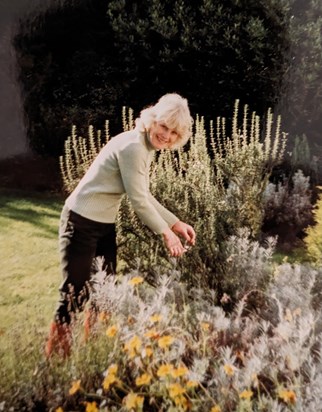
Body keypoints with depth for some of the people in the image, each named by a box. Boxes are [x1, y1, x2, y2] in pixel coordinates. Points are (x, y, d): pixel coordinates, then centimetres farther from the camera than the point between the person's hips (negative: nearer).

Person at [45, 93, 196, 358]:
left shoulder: (147, 147, 6)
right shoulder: (132, 146, -24)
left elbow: (144, 196, 10)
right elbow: (138, 200, -22)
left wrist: (176, 223, 7)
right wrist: (166, 233, -11)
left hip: (105, 223, 10)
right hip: (82, 222, -9)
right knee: (75, 295, -1)